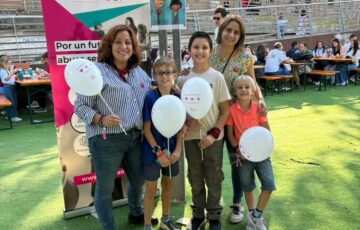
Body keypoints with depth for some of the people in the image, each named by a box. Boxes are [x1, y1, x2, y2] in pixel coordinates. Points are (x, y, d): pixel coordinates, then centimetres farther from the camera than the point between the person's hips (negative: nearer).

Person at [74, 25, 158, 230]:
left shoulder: (140, 72, 9)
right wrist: (101, 119, -26)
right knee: (105, 187, 8)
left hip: (136, 137, 7)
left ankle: (136, 214, 50)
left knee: (139, 180, 22)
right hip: (106, 140, -6)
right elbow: (80, 106, -11)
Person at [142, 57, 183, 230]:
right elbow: (146, 128, -14)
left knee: (167, 184, 19)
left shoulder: (178, 98, -3)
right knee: (151, 189, 6)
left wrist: (177, 149, -7)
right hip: (152, 150, -5)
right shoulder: (150, 97, -15)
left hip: (171, 149, 5)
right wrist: (158, 152, -16)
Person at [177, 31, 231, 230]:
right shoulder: (182, 78, -2)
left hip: (213, 137, -1)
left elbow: (225, 110, -3)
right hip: (191, 136, 2)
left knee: (214, 178, 9)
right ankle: (198, 214, 32)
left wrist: (214, 134, -11)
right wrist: (186, 121, -13)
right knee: (195, 178, 14)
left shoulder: (217, 77, -6)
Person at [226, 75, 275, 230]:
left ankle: (257, 216, 15)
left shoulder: (259, 108, -6)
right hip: (243, 155, 0)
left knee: (269, 185, -7)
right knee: (247, 187, 14)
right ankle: (251, 214, 38)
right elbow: (230, 133, -3)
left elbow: (267, 131, -3)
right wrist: (238, 149, -13)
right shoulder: (231, 110, -8)